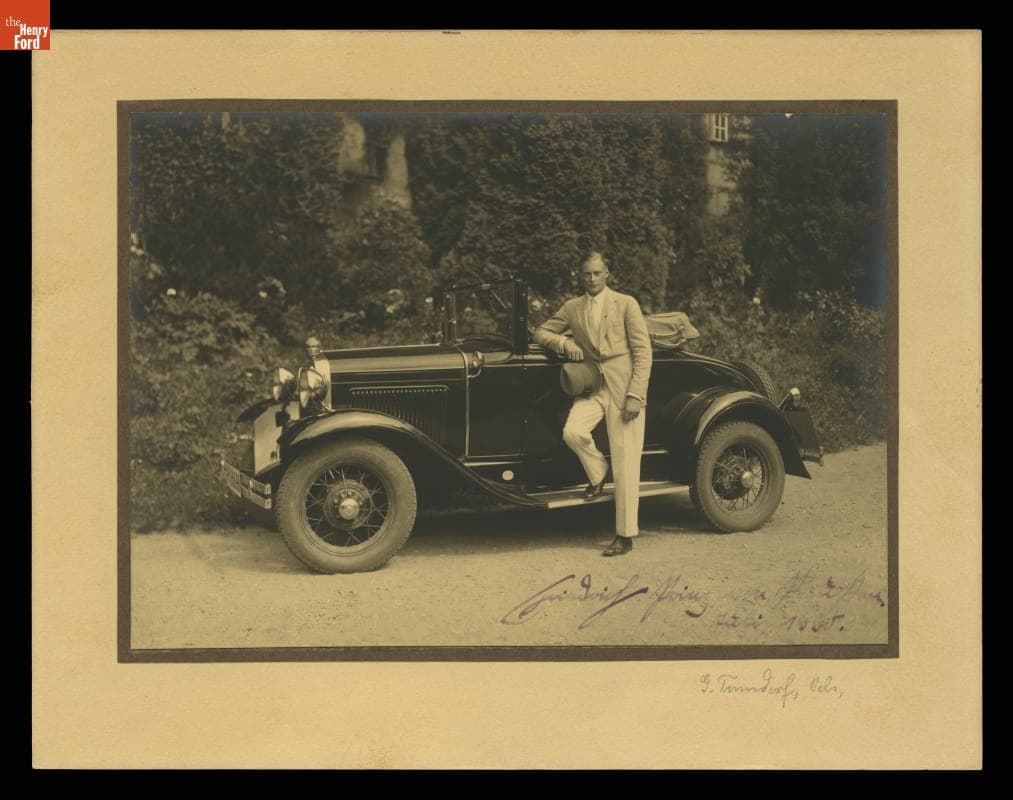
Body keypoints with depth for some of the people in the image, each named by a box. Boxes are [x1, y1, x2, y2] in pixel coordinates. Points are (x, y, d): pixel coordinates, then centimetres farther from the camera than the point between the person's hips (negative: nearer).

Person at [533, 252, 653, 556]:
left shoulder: (625, 304, 1)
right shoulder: (572, 308, 12)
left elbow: (643, 351, -3)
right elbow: (541, 332, 18)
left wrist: (635, 395, -12)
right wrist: (564, 343, -4)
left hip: (623, 386, -3)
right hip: (591, 387, 3)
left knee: (625, 465, -4)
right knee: (572, 432, -26)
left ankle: (625, 535, 5)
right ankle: (597, 472, 6)